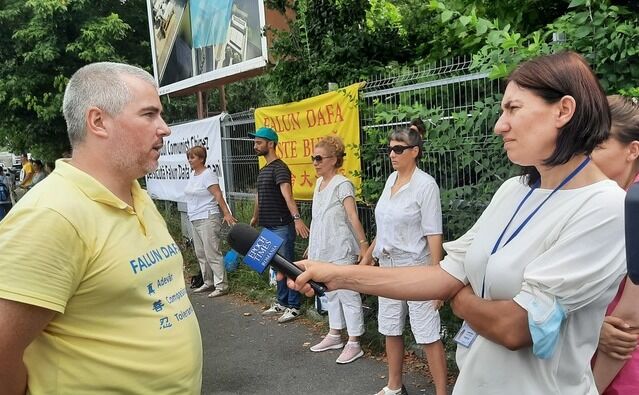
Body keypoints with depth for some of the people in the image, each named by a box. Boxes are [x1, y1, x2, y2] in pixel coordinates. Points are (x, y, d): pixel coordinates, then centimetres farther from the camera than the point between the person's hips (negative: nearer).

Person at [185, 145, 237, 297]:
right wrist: (192, 215, 15)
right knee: (201, 254, 14)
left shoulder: (207, 175, -11)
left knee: (212, 253, -9)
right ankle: (208, 282, 25)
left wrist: (226, 213, -25)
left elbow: (218, 195, -19)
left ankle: (221, 286, -4)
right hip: (195, 220, 10)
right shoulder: (193, 175, 14)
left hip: (208, 219, -10)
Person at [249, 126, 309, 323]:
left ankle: (294, 306, 10)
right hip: (269, 226, 9)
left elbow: (287, 195, -29)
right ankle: (282, 303, 28)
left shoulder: (279, 168, -14)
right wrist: (255, 217, 34)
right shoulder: (263, 170, 14)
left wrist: (296, 218, -41)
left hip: (282, 226, -9)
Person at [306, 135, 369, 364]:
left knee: (347, 294, 1)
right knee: (331, 293, 19)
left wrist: (363, 245, -29)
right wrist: (312, 245, 20)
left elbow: (353, 217, -23)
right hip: (323, 251, 9)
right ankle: (334, 336, 33)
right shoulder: (319, 183, 10)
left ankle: (354, 344, 12)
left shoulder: (342, 185, -14)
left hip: (341, 251, -9)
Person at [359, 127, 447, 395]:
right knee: (391, 330, 17)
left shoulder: (425, 185, -14)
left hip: (415, 269, -7)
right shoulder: (391, 179, 7)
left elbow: (434, 235, -16)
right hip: (388, 266, 7)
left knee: (428, 336, -1)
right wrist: (369, 253, 19)